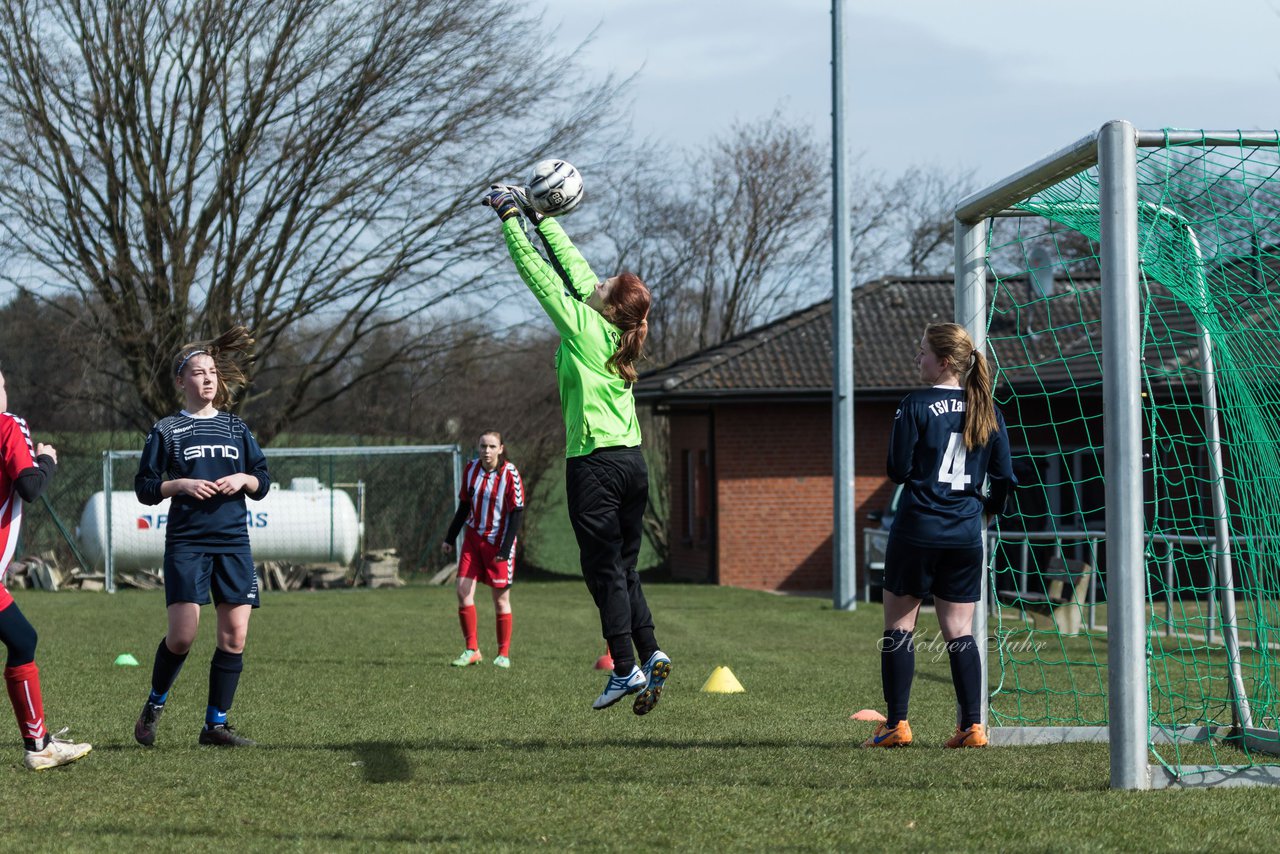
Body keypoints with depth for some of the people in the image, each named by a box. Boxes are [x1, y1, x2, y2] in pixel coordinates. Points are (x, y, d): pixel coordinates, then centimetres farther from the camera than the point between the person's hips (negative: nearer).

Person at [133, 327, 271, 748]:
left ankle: (215, 723, 6)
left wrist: (243, 479, -5)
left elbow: (263, 483, 16)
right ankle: (154, 706, 12)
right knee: (182, 635, -13)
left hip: (233, 541, 3)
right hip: (186, 542, -3)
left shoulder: (236, 428, 14)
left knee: (235, 634, -4)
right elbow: (145, 488, 4)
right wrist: (181, 484, -12)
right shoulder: (166, 431, 5)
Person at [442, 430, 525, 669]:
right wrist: (450, 538, 14)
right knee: (463, 591, -7)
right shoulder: (471, 469, 1)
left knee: (501, 598, 0)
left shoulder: (509, 474, -13)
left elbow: (517, 513, -13)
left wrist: (505, 549, -19)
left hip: (498, 540, -4)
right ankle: (471, 650, 1)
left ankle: (504, 654, 11)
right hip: (473, 537, 4)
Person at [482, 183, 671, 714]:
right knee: (624, 567, 12)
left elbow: (536, 272, -4)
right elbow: (572, 266, 18)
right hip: (632, 463, 7)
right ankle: (650, 655, 1)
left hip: (594, 462, -7)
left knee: (604, 568, -4)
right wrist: (541, 216, 26)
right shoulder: (620, 332, 8)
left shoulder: (583, 325, -10)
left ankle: (625, 669, -5)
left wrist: (510, 219, 6)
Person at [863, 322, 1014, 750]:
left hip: (918, 529, -4)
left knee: (899, 624, 6)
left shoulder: (916, 406, -9)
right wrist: (987, 509, 24)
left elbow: (899, 470, -10)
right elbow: (1004, 478, 6)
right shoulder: (987, 411, 5)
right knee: (959, 630, 9)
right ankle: (972, 726, 1)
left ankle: (896, 724, 2)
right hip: (966, 534, 4)